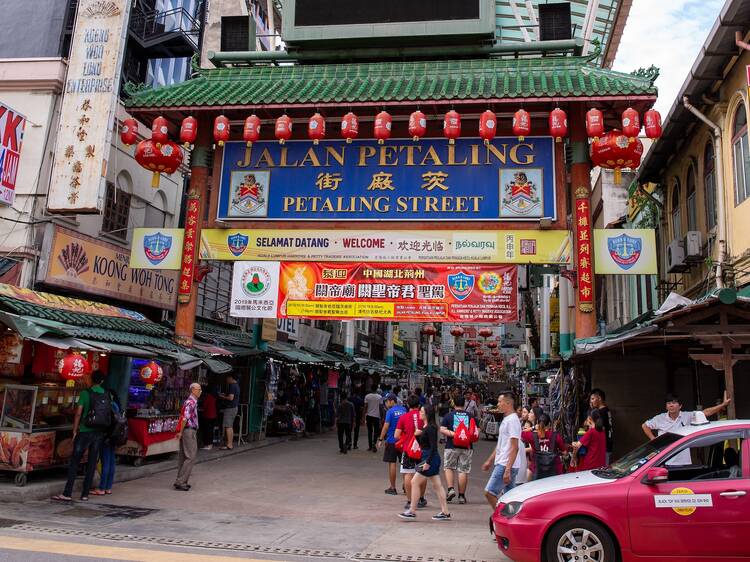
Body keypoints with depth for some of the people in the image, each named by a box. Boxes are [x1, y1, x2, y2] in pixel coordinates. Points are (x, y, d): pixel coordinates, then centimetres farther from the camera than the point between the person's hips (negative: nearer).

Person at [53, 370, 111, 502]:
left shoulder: (85, 393, -6)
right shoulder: (106, 396, 5)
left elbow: (78, 413, -8)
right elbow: (109, 416, 7)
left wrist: (75, 431, -1)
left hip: (85, 432, -4)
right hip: (99, 433, 4)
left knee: (74, 463, 1)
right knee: (92, 464, 7)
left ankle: (67, 494, -1)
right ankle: (85, 494, 9)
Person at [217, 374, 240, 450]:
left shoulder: (232, 386, -17)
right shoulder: (236, 385, 15)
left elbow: (231, 398, -23)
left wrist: (222, 396, -9)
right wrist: (225, 395, 16)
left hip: (230, 408, -10)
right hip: (234, 407, 10)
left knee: (228, 426, -8)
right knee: (230, 426, 16)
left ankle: (229, 445, -8)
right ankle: (231, 443, 21)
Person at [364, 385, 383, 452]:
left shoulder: (367, 396, -1)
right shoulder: (379, 397, -5)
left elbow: (365, 407, -1)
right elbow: (381, 407, -3)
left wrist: (365, 415, 6)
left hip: (369, 416, 2)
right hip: (376, 416, -2)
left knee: (369, 431, 11)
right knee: (376, 431, 5)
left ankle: (370, 446, 14)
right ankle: (373, 443, -15)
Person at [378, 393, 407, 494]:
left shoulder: (390, 412, -11)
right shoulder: (404, 410, 5)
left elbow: (386, 426, -14)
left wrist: (381, 439, -8)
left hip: (392, 441, -5)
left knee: (392, 463, 2)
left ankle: (392, 488, 6)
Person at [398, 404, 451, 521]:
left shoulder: (431, 428, -17)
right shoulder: (425, 426, 12)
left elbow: (433, 447, -21)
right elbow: (422, 443, 19)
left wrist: (427, 462, -22)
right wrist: (417, 435, 0)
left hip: (431, 458, -10)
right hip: (430, 459, 10)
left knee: (415, 483, -4)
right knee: (437, 485, 11)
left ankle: (412, 512, 2)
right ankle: (445, 513, 16)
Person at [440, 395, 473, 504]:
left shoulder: (448, 415, 2)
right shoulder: (470, 416, 5)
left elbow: (442, 430, -8)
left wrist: (452, 434, -10)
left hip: (451, 446, -1)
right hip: (466, 447, 1)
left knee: (449, 468, 16)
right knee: (463, 470, 5)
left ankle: (451, 489, 0)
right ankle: (461, 496, 9)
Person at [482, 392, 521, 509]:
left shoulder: (512, 420, -15)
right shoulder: (506, 419, 16)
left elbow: (514, 447, -21)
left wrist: (508, 469, -24)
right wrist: (490, 460, 26)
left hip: (506, 465, -10)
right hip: (502, 464, 10)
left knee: (489, 492, -8)